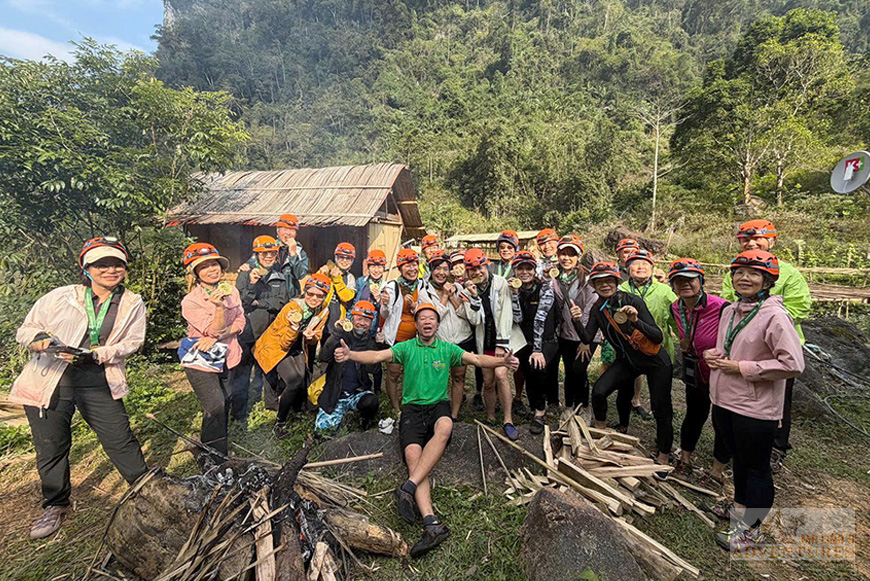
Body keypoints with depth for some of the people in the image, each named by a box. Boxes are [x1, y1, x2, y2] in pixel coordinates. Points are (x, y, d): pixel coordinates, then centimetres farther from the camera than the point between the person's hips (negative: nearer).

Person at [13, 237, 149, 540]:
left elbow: (131, 342, -3)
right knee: (51, 446, 12)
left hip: (98, 383, -1)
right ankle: (55, 506, 35)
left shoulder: (132, 304, 2)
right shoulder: (60, 296, 1)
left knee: (120, 440, 1)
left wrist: (94, 355, -17)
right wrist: (38, 339, -15)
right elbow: (25, 329, 8)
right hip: (48, 381, 1)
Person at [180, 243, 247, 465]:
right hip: (201, 362, -5)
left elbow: (240, 323, -4)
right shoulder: (190, 301, -16)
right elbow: (214, 330, -21)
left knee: (225, 403, 16)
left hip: (226, 358, 5)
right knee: (216, 409, -13)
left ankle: (218, 452, 39)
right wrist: (218, 306, -37)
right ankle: (212, 459, 8)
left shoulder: (231, 291, -1)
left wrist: (216, 337, -19)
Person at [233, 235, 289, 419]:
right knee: (241, 373, 4)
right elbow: (240, 303, -9)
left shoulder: (280, 277, 8)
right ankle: (238, 412, 17)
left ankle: (271, 401, 32)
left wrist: (259, 303, -10)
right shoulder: (245, 275, -2)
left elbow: (282, 302, -2)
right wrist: (252, 285, -21)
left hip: (270, 332, 3)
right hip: (247, 331, -3)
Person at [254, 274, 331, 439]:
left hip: (297, 350, 5)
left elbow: (314, 341, 3)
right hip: (276, 347, -5)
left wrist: (311, 336, -21)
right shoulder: (292, 308, -24)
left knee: (302, 382, -12)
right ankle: (279, 424, -6)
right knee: (295, 381, -24)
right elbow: (284, 344, -19)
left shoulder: (323, 312, -8)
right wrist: (294, 326, -37)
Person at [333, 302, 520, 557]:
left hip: (439, 404, 0)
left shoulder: (447, 349, 10)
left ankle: (408, 488, -36)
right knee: (412, 454, -25)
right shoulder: (406, 348, 8)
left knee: (444, 427, -35)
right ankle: (432, 524, -35)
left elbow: (477, 359, 0)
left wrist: (501, 361, -20)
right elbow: (377, 356, -6)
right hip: (413, 406, 0)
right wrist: (350, 355, -26)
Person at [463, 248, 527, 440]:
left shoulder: (500, 283, -8)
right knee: (488, 381, 5)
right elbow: (474, 320, -9)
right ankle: (490, 417, 26)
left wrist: (501, 343, -15)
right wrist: (474, 297, -23)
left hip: (504, 337, -3)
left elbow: (505, 314, -12)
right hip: (485, 340, 3)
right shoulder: (469, 290, 1)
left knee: (500, 374, -20)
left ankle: (508, 420, -7)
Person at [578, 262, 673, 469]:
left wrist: (636, 321, -43)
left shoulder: (633, 301, -21)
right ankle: (600, 430, 18)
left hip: (655, 361, -4)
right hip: (626, 360, 5)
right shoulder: (598, 308, -4)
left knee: (661, 409, -1)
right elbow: (587, 338, -12)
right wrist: (577, 321, -30)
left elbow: (658, 336, -26)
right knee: (598, 391, -10)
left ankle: (663, 458, 21)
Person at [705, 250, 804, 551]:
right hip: (725, 402, 7)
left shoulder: (775, 316, -18)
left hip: (756, 409, -7)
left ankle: (751, 529, 28)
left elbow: (793, 365, -22)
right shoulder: (729, 311, 6)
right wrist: (714, 355, 0)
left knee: (756, 467, 11)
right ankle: (740, 506, 46)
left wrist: (742, 367, -20)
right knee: (739, 458, 25)